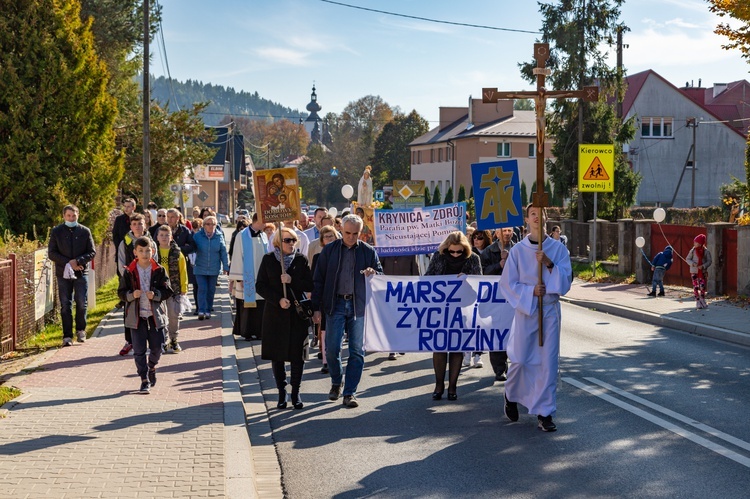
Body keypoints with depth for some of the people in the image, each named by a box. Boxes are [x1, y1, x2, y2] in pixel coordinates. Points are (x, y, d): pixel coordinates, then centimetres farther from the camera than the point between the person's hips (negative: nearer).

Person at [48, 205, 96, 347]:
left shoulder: (85, 231, 4)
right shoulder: (56, 232, 4)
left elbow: (92, 252, 2)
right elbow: (51, 253, 0)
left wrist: (78, 261, -14)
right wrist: (68, 263, -12)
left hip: (81, 272, 0)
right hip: (63, 273, 0)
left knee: (82, 303, 0)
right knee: (65, 305, 1)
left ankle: (81, 330, 19)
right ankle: (67, 336, 4)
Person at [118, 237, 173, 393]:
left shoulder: (159, 271, -1)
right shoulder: (129, 272, -1)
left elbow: (167, 291, -1)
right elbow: (121, 292, 1)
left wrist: (156, 295, -20)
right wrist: (131, 295, -19)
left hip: (155, 314, 1)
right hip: (136, 316, -1)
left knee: (157, 347, 7)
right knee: (139, 350, 0)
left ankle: (152, 367, 37)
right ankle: (144, 380, 9)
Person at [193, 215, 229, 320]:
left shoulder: (219, 236, 1)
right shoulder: (197, 236, -3)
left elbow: (223, 252, 5)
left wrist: (226, 267, 4)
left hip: (214, 269, 2)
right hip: (200, 268, -2)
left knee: (211, 290, 8)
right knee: (202, 289, -9)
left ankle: (208, 311, 17)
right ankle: (201, 311, -10)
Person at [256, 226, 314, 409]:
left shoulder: (301, 259, 1)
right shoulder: (268, 260, 0)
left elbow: (310, 285, 0)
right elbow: (260, 285, -1)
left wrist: (292, 281, -15)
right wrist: (277, 299, -13)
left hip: (298, 313, 0)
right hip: (275, 313, 0)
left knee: (297, 354, 0)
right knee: (276, 355, 5)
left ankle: (295, 392, 12)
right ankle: (282, 392, 17)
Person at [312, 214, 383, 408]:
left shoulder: (368, 251, 6)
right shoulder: (329, 250, 5)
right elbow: (318, 280, 6)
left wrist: (373, 274, -12)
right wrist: (317, 308, 0)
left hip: (359, 305, 0)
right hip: (335, 304, 0)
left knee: (357, 351, 0)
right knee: (332, 349, -1)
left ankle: (350, 392, 8)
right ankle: (336, 383, 25)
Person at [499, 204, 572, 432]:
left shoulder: (558, 249, 0)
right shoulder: (517, 250, -2)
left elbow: (565, 282, -3)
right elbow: (507, 283, -1)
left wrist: (550, 264, -18)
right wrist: (531, 291, -14)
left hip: (550, 310, 1)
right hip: (525, 310, -1)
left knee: (548, 362, -1)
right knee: (520, 360, 3)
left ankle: (544, 412, 7)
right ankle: (511, 396, 33)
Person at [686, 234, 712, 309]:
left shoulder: (706, 251, -5)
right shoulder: (692, 251, -2)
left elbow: (709, 261, -2)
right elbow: (687, 259, 4)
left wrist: (703, 266, -19)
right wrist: (692, 263, -16)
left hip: (703, 271, -1)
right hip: (694, 271, 1)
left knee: (702, 286, -2)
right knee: (696, 287, 0)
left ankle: (703, 301, 18)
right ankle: (698, 302, 9)